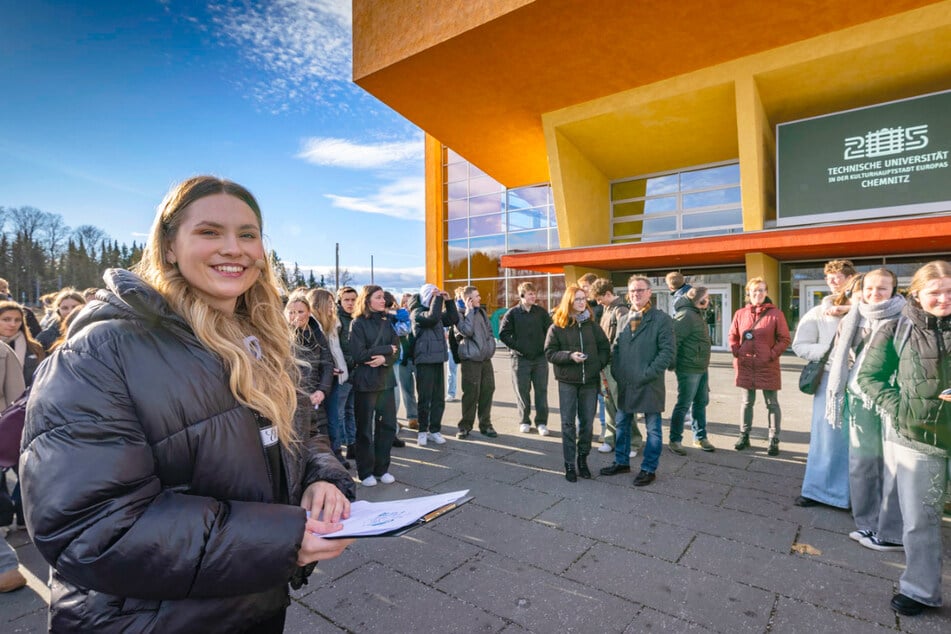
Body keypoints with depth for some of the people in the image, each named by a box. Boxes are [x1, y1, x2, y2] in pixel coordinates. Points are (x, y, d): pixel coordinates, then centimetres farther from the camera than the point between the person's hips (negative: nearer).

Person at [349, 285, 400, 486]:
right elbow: (359, 355, -15)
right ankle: (365, 472, 20)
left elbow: (396, 350, 3)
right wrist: (387, 349, -10)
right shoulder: (357, 323, -6)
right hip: (365, 382, -5)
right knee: (365, 428, 6)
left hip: (386, 380, 5)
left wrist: (384, 358, -17)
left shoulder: (386, 322, 9)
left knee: (388, 425, 7)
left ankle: (382, 469, 22)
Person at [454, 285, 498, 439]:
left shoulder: (481, 311, 15)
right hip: (470, 360, -6)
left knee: (487, 391, 8)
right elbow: (467, 331, -21)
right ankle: (465, 426, 11)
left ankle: (485, 424, 21)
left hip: (486, 358, 7)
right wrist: (470, 311, -14)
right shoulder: (460, 314, -6)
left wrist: (491, 344, 8)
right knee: (471, 394, -3)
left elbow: (489, 330, 23)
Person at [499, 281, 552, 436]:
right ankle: (524, 421, 20)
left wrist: (545, 347, -1)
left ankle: (541, 422, 14)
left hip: (540, 358, 2)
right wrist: (516, 346, -7)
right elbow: (503, 333, -1)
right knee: (523, 391, 5)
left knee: (541, 391, 4)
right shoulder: (512, 313, -1)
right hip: (521, 359, -2)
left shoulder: (542, 312, 5)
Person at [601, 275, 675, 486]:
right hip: (625, 385, 6)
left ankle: (649, 469, 23)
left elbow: (667, 352, -13)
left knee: (653, 429, 8)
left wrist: (647, 374, -17)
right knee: (622, 424, 17)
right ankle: (622, 462, 34)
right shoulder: (624, 320, 10)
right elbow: (615, 349, 14)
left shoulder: (661, 319, -7)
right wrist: (616, 373, 2)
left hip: (650, 385, -6)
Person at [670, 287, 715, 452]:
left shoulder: (697, 314, 13)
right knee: (684, 405, -1)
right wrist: (673, 362, -18)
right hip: (689, 369, -10)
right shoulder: (686, 315, -19)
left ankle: (700, 437, 31)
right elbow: (673, 339, -24)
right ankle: (675, 440, 12)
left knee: (701, 403, 18)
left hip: (701, 368, 10)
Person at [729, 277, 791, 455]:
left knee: (772, 404, 7)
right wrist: (737, 353, -1)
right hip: (745, 365, 3)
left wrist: (772, 355, -12)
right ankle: (744, 436, 25)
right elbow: (733, 337, 12)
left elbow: (784, 339, -3)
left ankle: (774, 440, 17)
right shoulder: (740, 314, 4)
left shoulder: (776, 313, -4)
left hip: (768, 366, -2)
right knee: (747, 402, 13)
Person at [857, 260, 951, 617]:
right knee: (918, 518, 10)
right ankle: (920, 589, 26)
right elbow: (869, 376, 2)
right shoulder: (896, 331, -2)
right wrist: (897, 407, -12)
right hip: (916, 435, -1)